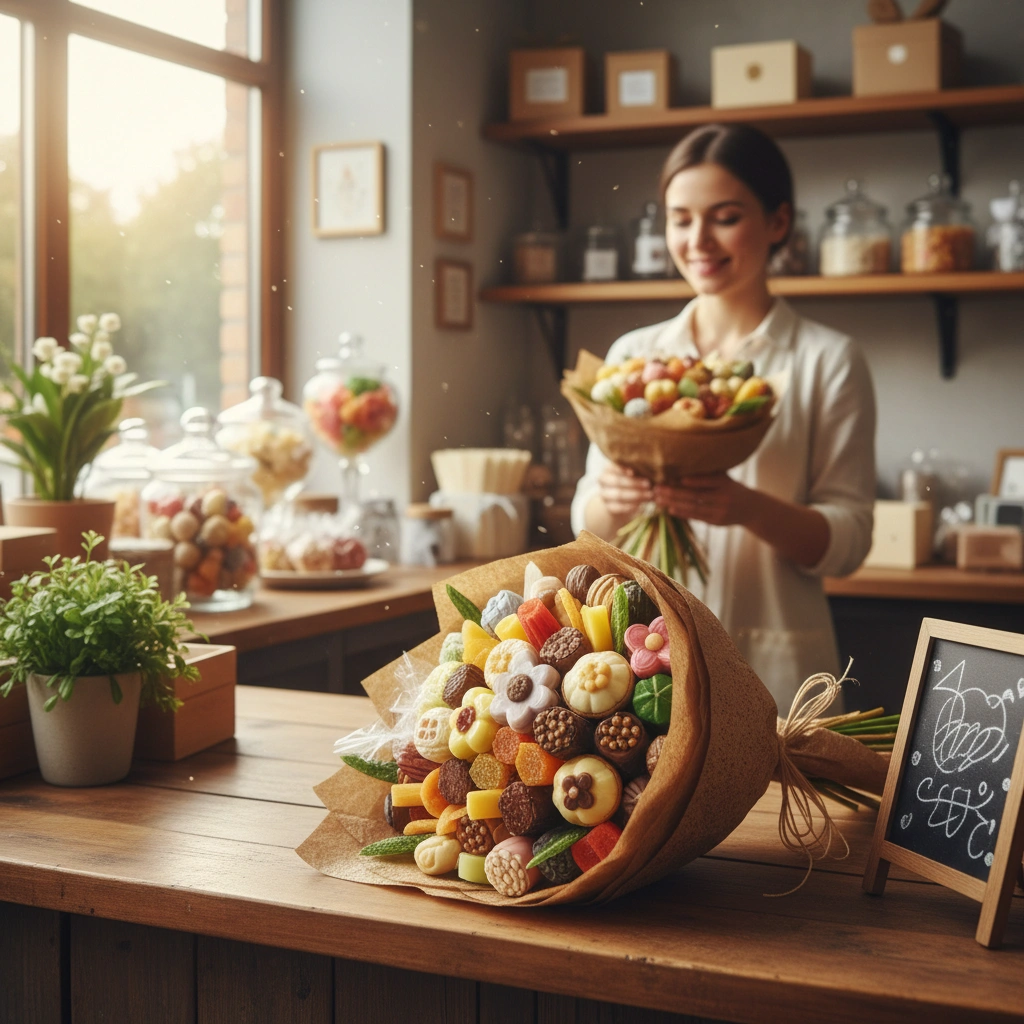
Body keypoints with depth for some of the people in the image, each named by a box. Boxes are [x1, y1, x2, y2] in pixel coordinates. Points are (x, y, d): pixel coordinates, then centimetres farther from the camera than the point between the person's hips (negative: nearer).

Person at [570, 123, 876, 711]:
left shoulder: (828, 361, -1)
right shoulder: (632, 355, 8)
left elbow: (848, 540, -5)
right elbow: (589, 529, 8)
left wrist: (751, 509, -23)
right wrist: (611, 499, -15)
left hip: (771, 663, -2)